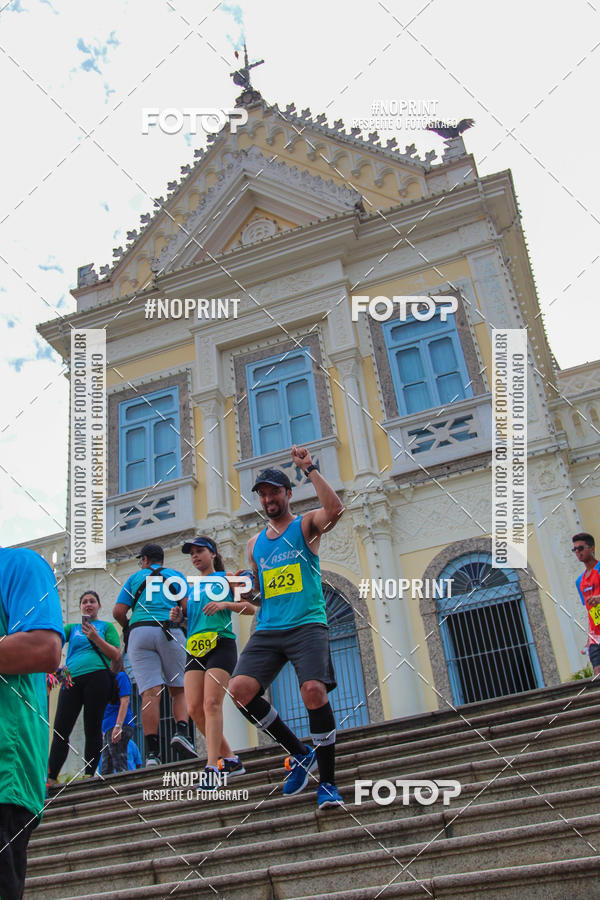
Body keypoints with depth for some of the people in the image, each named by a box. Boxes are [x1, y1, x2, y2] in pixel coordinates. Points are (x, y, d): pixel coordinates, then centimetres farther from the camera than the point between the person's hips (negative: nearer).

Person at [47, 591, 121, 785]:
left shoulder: (106, 626, 14)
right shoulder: (72, 628, 24)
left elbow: (115, 654, 3)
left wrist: (95, 637, -7)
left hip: (97, 676, -3)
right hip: (72, 679, 3)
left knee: (92, 729, -3)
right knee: (60, 729, -3)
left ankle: (89, 775, 1)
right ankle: (50, 778, -1)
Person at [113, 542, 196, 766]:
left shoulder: (135, 577, 19)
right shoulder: (176, 575, 18)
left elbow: (118, 611, 9)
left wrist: (128, 627, 27)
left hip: (139, 632, 1)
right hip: (170, 633, 0)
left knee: (150, 692, -7)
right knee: (178, 690, 8)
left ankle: (152, 752, -15)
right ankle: (181, 732, -16)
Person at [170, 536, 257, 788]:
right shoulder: (191, 587, 24)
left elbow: (251, 608, 4)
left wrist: (225, 604, -12)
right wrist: (177, 616, 5)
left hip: (221, 644, -5)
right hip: (195, 648, 6)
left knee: (211, 703, -18)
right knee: (194, 708, -4)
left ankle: (212, 767, -19)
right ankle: (230, 758, 10)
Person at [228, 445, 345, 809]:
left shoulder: (306, 526, 6)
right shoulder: (255, 543, 20)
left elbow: (335, 508, -17)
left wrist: (310, 468, -16)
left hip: (307, 625, -5)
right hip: (267, 630, 5)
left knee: (314, 690, -24)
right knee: (240, 690, -13)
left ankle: (328, 783, -6)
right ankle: (300, 753, 7)